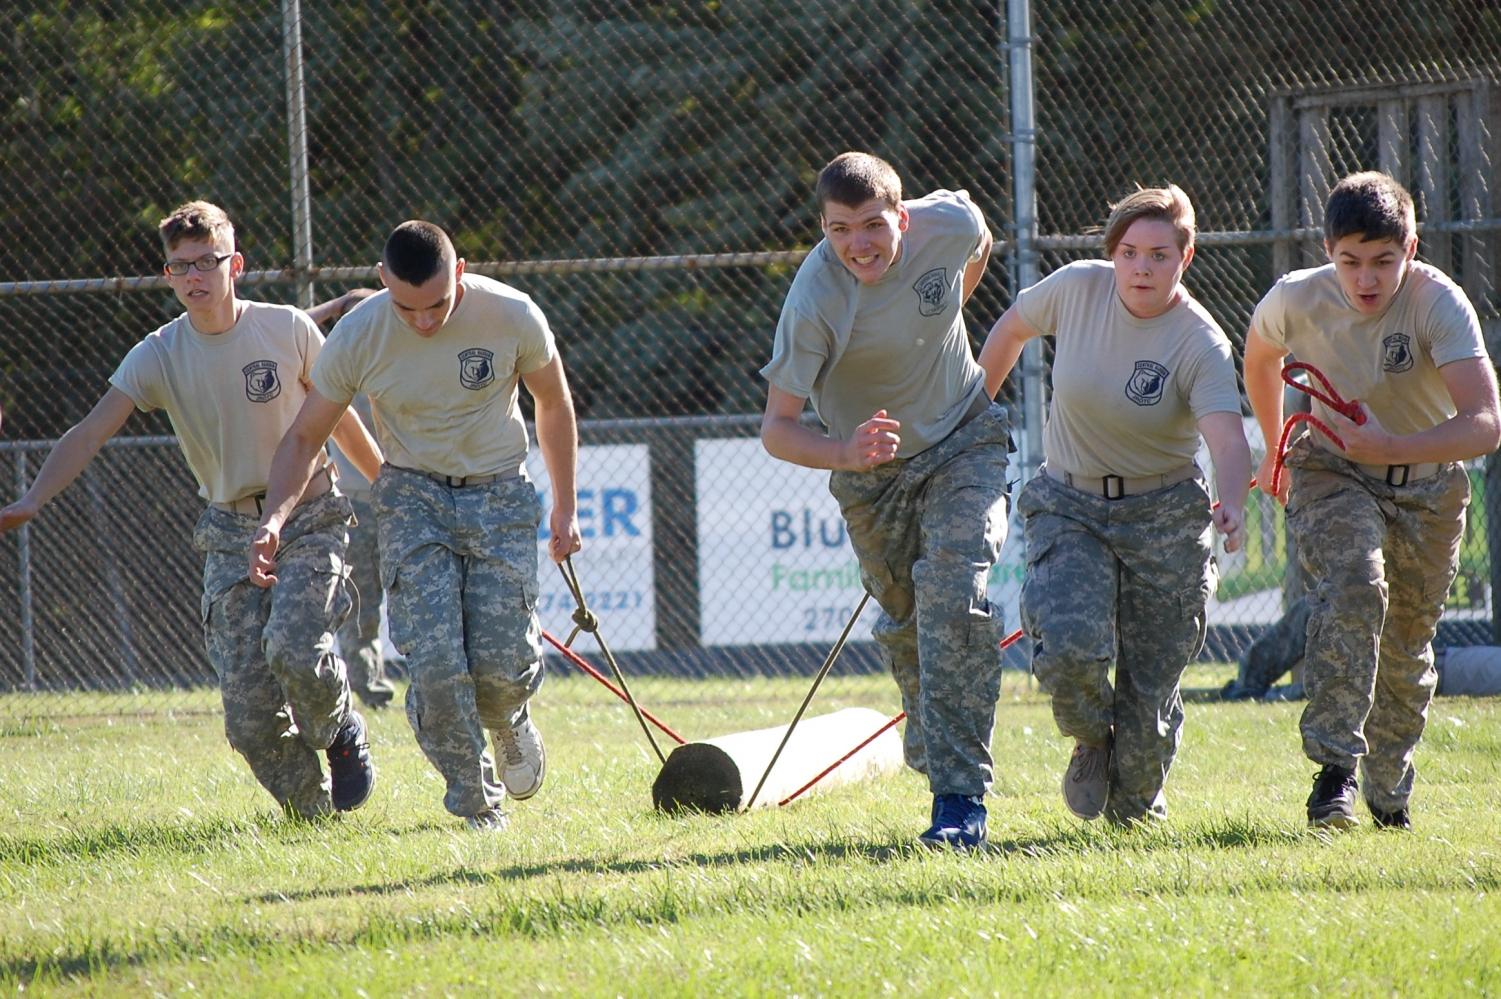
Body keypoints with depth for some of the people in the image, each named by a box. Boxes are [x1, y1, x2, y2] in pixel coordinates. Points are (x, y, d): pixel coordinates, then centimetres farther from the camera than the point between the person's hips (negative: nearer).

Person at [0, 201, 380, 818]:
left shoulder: (287, 329, -7)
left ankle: (342, 732, 7)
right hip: (230, 533, 2)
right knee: (248, 711, -7)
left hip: (308, 519, -2)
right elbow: (90, 434, -13)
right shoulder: (158, 356, -5)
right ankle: (311, 809, 13)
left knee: (293, 650, -26)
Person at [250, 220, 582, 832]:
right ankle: (476, 805, 4)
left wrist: (566, 508, 9)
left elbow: (553, 403, 4)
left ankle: (510, 724, 27)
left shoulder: (512, 316, -16)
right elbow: (305, 436, -3)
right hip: (413, 499, 0)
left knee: (501, 661, -11)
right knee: (434, 663, -16)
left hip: (500, 494, 0)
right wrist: (275, 517, -18)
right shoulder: (358, 335, -15)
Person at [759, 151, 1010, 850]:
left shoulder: (948, 223, -21)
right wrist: (845, 454, -48)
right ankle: (932, 750, 43)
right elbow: (775, 428, -29)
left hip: (964, 443, 0)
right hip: (873, 476, 0)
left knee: (953, 592, -20)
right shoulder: (814, 303, -30)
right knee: (905, 625, 12)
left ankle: (959, 796, -22)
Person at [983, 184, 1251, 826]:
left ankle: (1136, 808, 29)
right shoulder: (1076, 288, -10)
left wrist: (1232, 505, -52)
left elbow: (1227, 438, -31)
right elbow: (1012, 328, 11)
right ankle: (1091, 740, 11)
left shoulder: (1201, 345, -17)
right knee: (1066, 649, -23)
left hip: (1164, 516, -1)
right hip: (1070, 505, 1)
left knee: (1150, 689, 1)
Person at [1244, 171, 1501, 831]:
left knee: (1406, 646, 11)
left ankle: (1389, 792, 35)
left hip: (1428, 485, 0)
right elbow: (1258, 357, 9)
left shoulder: (1439, 303, -27)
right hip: (1333, 474, 0)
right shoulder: (1297, 300, -19)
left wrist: (1391, 447, -49)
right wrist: (1279, 451, 20)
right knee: (1352, 589, -29)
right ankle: (1335, 766, -32)